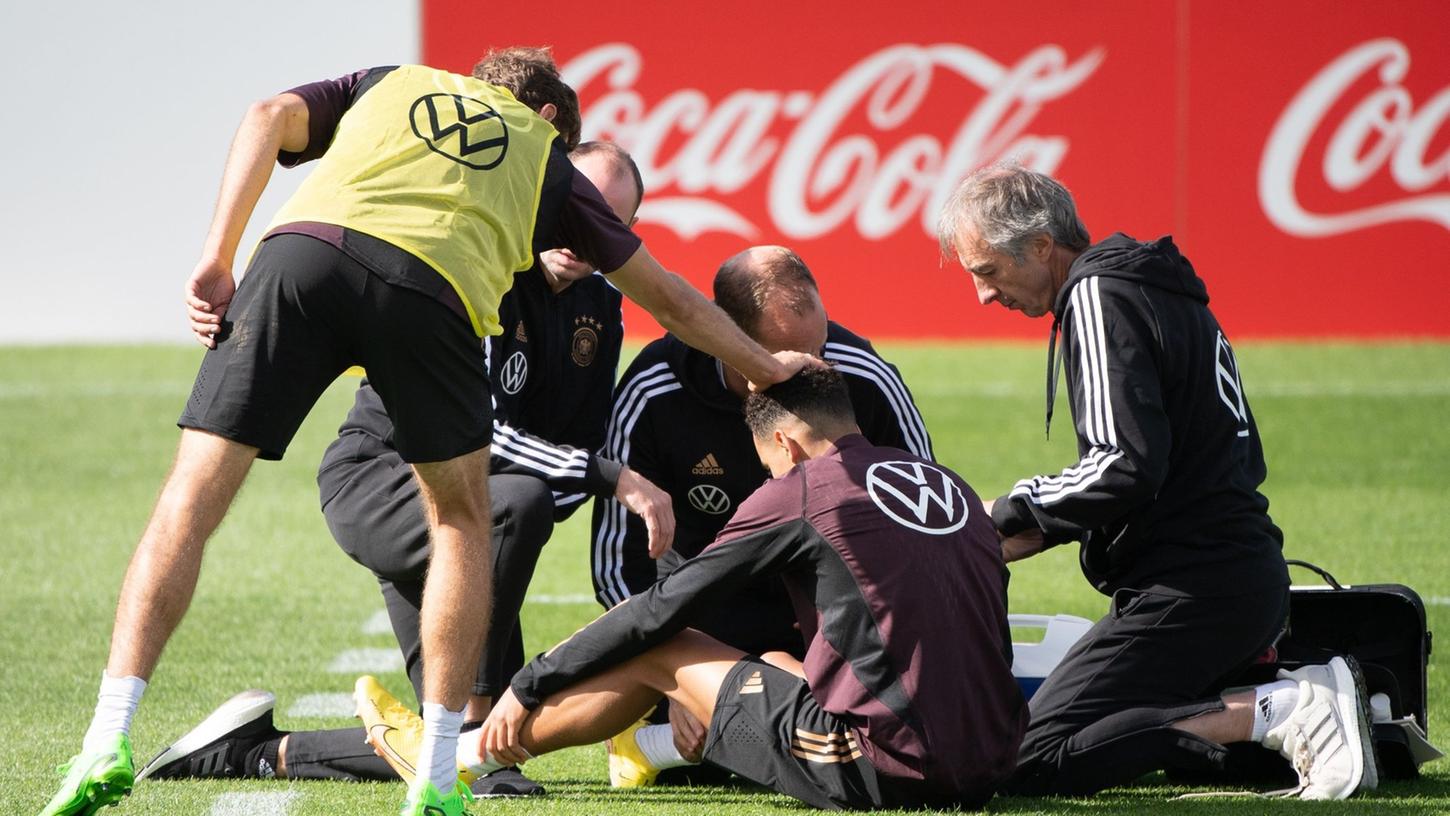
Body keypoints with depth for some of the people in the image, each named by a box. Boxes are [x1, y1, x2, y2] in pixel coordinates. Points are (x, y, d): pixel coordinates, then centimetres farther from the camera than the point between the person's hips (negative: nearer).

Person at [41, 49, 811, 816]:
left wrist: (217, 260, 12)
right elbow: (667, 297, 42)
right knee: (461, 521, 21)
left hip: (302, 247, 1)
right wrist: (766, 367, 56)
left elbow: (271, 117, 17)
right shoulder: (545, 154, 35)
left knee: (191, 498, 4)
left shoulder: (389, 84, 38)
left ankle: (109, 740, -10)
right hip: (432, 286, -1)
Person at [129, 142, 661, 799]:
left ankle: (263, 750, 14)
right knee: (519, 502, -40)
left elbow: (586, 449, 4)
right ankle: (472, 725, -33)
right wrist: (614, 479, -33)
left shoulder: (599, 307, 5)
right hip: (376, 480, -8)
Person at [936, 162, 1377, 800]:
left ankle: (1279, 712, -19)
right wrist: (1041, 532, 17)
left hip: (1190, 590, -10)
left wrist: (1017, 512, -6)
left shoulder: (1098, 298, -11)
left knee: (1034, 763, -12)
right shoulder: (1164, 291, 19)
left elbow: (1128, 466, -22)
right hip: (1253, 574, 10)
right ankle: (1308, 697, 4)